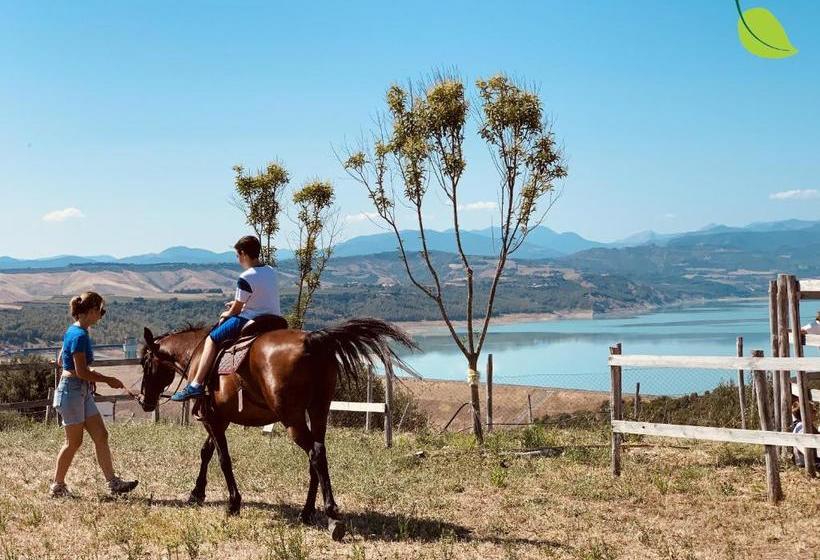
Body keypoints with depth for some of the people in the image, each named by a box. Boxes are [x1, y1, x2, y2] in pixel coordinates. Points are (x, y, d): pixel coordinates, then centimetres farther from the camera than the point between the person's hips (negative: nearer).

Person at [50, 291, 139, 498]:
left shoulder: (74, 331, 11)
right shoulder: (80, 336, -19)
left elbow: (60, 361, 20)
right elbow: (81, 372, -22)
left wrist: (91, 374, 17)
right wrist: (107, 380, -11)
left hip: (83, 392, 10)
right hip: (72, 390, -10)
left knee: (101, 436, 5)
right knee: (74, 441, 1)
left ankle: (113, 482, 6)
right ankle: (57, 486, 15)